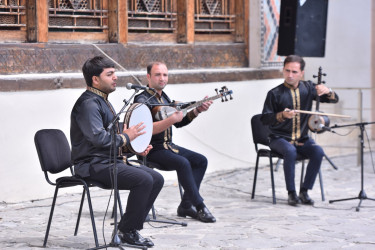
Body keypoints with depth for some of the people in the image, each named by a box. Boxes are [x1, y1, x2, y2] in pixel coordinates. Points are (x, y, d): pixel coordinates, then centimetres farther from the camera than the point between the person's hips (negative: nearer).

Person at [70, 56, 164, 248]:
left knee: (157, 179, 1)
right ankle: (126, 232, -12)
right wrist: (126, 137, -12)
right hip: (93, 166, -10)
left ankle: (132, 227, 5)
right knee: (144, 180, -25)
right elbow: (98, 138, -27)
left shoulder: (102, 101, 19)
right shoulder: (88, 104, -15)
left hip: (111, 161, 10)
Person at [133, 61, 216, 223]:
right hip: (151, 150, -9)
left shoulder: (163, 97, 14)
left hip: (168, 145, 9)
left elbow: (179, 123, 16)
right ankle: (200, 207, -20)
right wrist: (171, 120, -34)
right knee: (183, 163, -29)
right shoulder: (142, 100, -14)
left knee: (201, 161, 0)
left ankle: (186, 206, -2)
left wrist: (197, 111, 2)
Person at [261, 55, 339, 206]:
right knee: (290, 151, -36)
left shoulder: (307, 88, 7)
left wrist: (327, 91, -18)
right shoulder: (275, 94, -4)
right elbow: (264, 119, -6)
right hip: (280, 138, -3)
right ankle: (291, 193, -23)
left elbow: (334, 100, 6)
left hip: (302, 138, 3)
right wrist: (282, 115, -24)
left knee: (318, 152, -26)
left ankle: (304, 191, -15)